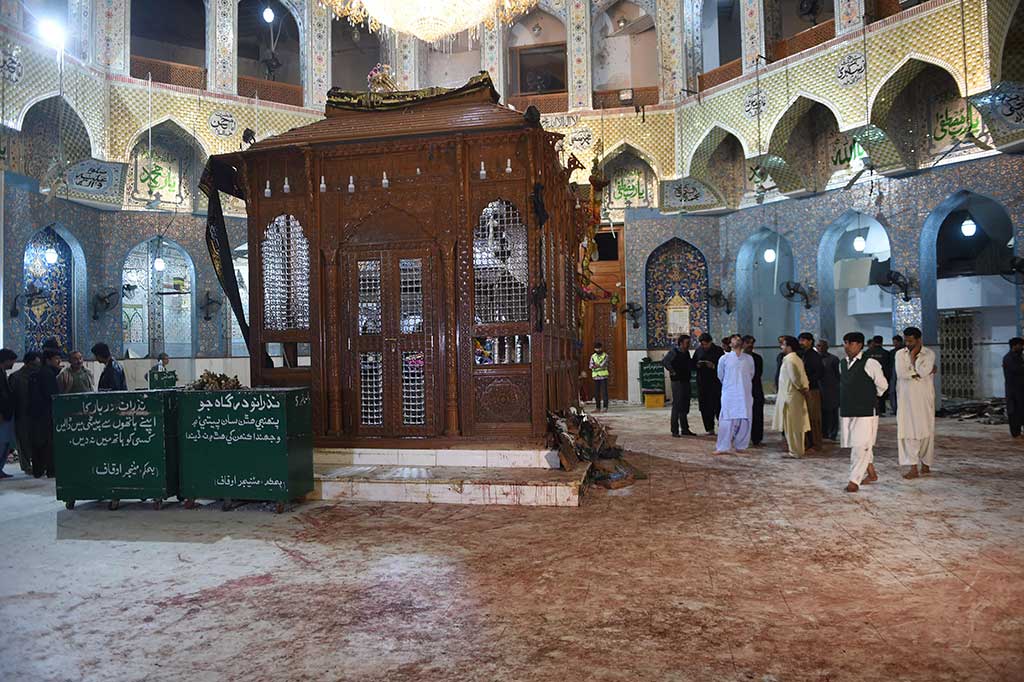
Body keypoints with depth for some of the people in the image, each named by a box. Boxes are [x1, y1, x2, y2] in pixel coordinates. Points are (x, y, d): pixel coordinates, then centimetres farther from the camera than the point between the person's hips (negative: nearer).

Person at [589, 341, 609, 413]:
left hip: (603, 376, -3)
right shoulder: (593, 357, 11)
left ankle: (605, 407, -3)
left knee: (604, 392, -6)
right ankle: (598, 407, 10)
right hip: (596, 377, 3)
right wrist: (600, 365, -16)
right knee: (596, 393, 4)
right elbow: (591, 366, -2)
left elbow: (603, 364, -12)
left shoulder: (605, 356, 2)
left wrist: (596, 365, -6)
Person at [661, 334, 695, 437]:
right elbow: (664, 361, -23)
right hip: (677, 381, -8)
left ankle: (685, 429, 21)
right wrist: (672, 371, -19)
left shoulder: (687, 353, 13)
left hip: (686, 381, 8)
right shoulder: (674, 352, -11)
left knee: (685, 406, 12)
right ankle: (675, 430, 1)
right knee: (677, 406, -5)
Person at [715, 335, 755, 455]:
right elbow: (720, 376, 13)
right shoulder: (724, 359, 3)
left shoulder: (749, 359, 9)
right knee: (727, 420, -7)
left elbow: (751, 375, 20)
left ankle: (740, 446, 12)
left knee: (744, 420, 1)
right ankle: (723, 447, -2)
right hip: (729, 394, -2)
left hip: (745, 394, 2)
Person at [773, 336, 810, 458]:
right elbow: (803, 376, 11)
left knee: (791, 426, -2)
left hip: (790, 396, -9)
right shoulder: (797, 359, 13)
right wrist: (803, 388, 4)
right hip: (797, 396, 9)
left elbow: (795, 377, -22)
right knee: (797, 425, 14)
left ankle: (794, 452, 2)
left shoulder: (789, 360, -17)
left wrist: (801, 388, -8)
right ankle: (798, 450, 22)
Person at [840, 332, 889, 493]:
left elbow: (882, 385, 0)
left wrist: (870, 397, 10)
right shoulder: (842, 364, 10)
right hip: (847, 411, 7)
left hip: (866, 411, -7)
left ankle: (854, 481, -6)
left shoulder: (870, 363, -10)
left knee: (861, 446, -8)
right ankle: (871, 473, 32)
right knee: (855, 445, 14)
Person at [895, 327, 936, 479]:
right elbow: (901, 373, -11)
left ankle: (926, 463, 21)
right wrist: (919, 373, -11)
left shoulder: (929, 353, 0)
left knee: (926, 431, 6)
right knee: (909, 431, -3)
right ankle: (913, 468, -3)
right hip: (906, 398, 1)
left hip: (924, 398, -1)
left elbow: (922, 371, -17)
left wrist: (914, 355, -9)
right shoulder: (900, 354, 4)